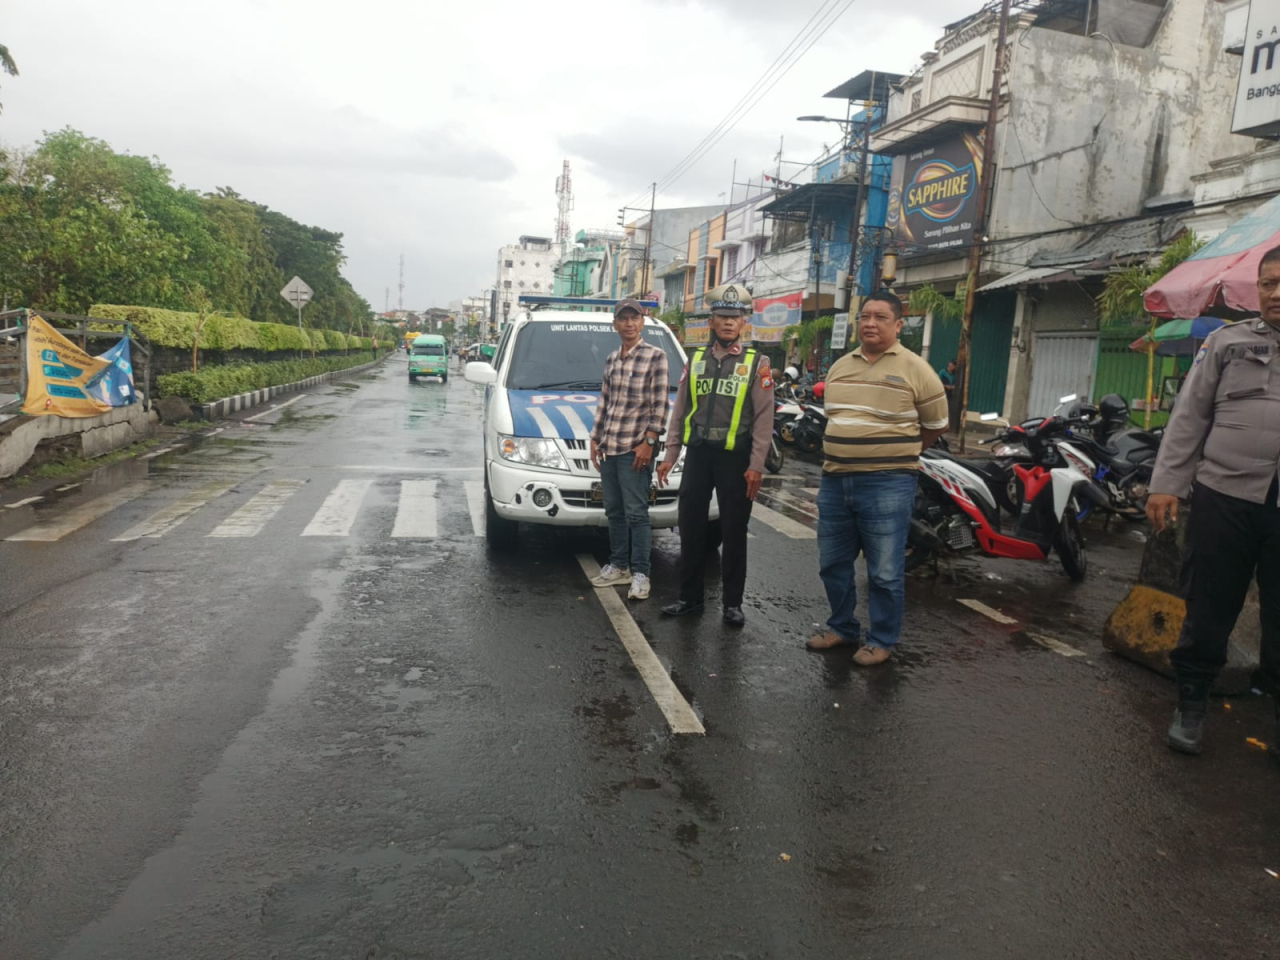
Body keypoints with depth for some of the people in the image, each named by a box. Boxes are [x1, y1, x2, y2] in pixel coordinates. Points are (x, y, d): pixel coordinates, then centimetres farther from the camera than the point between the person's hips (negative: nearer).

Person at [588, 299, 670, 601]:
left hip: (634, 447, -6)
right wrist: (595, 438, 15)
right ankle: (618, 566, 22)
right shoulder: (611, 359, 15)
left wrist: (648, 442, -15)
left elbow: (660, 404, -8)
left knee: (636, 513, -5)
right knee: (614, 511, 12)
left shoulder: (655, 356, -4)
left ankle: (640, 573, 2)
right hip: (608, 447, 6)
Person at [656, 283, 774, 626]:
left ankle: (732, 602, 16)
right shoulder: (696, 360, 8)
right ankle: (690, 597, 20)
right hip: (697, 454, 3)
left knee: (734, 532, 4)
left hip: (735, 457, -3)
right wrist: (670, 454, 6)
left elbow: (764, 418, -5)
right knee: (691, 527, 8)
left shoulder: (756, 363, -2)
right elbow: (680, 410, 10)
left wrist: (756, 465, -11)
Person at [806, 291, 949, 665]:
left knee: (884, 571, 2)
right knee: (833, 564, 15)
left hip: (886, 486, -6)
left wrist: (899, 454, 10)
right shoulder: (839, 367, 11)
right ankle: (842, 627, 32)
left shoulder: (915, 370, -5)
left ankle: (881, 640, 17)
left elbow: (936, 425, 3)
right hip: (834, 482, 6)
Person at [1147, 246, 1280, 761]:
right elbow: (1189, 416, 5)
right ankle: (1191, 704, 22)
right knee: (1208, 609, 6)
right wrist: (1166, 483, -2)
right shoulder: (1229, 341, 8)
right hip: (1224, 496, -1)